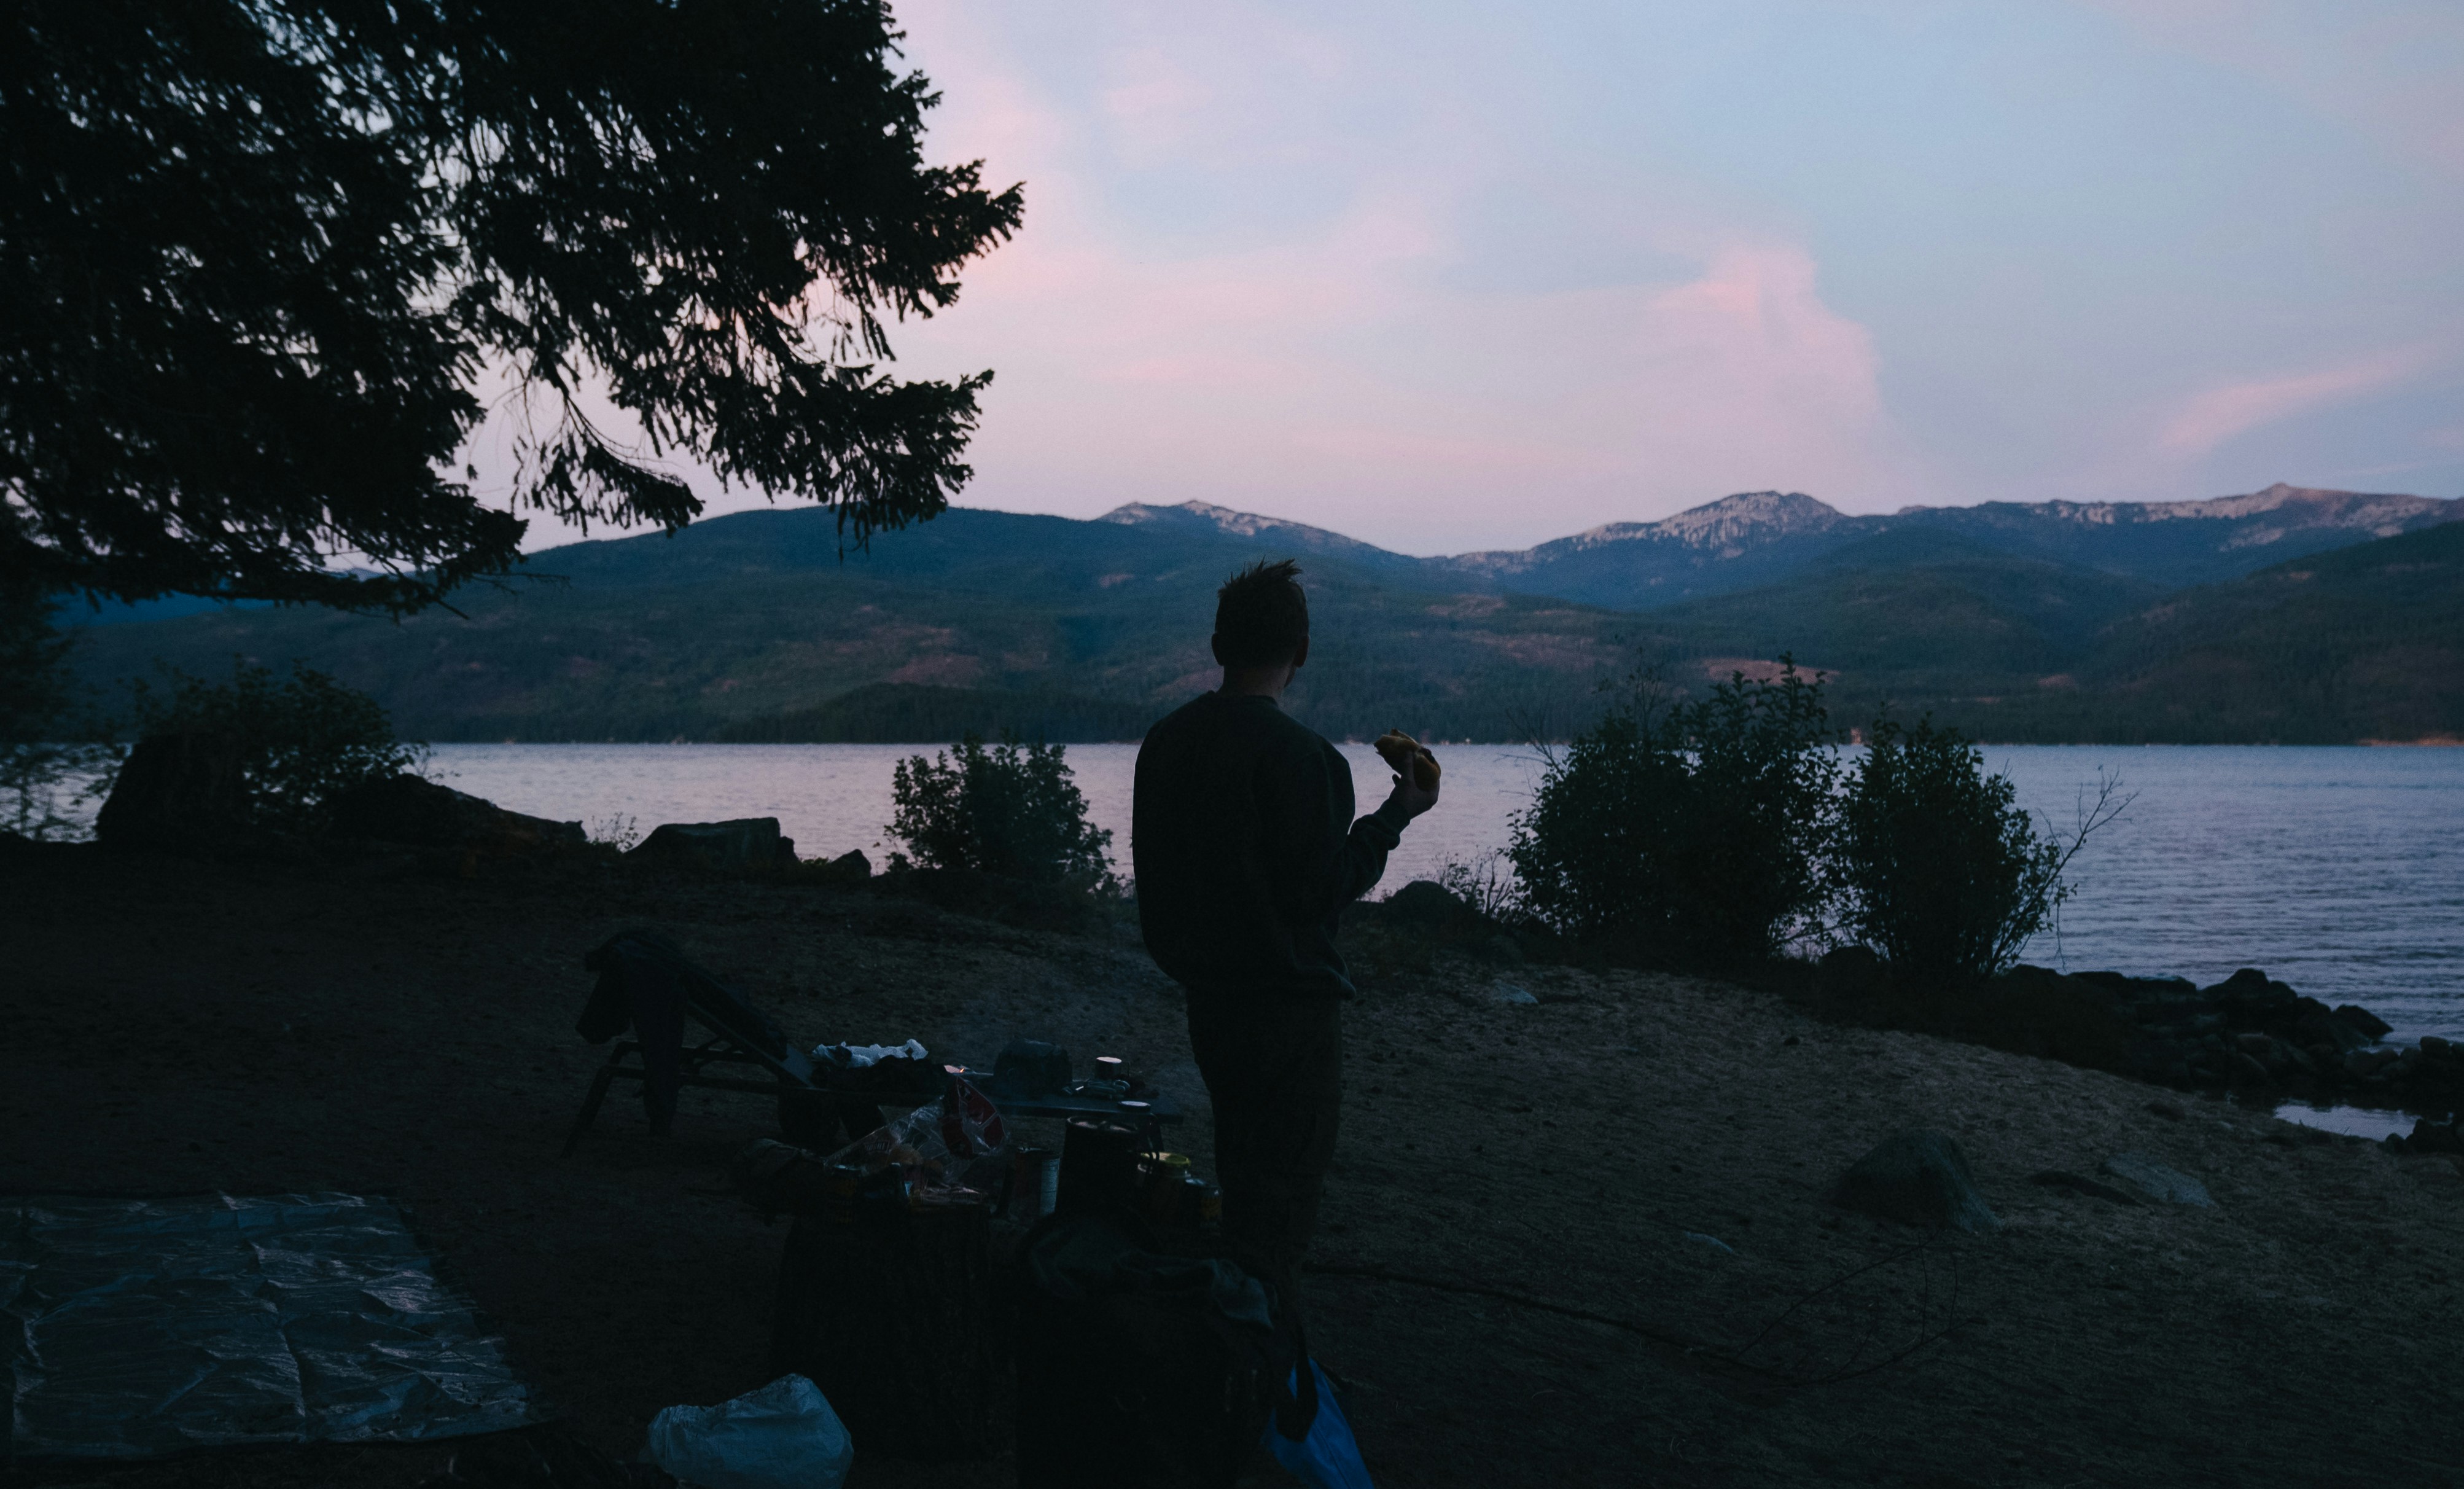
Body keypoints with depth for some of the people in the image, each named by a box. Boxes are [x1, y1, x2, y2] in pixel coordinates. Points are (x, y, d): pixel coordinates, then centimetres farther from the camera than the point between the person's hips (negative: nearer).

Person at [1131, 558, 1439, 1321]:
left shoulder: (1166, 741, 2)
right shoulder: (1304, 758, -20)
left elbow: (1154, 875, 10)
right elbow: (1329, 889, -16)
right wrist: (1394, 816, -5)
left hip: (1210, 998, 8)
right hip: (1292, 1003, -7)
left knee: (1243, 1179, 22)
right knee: (1281, 1196, 2)